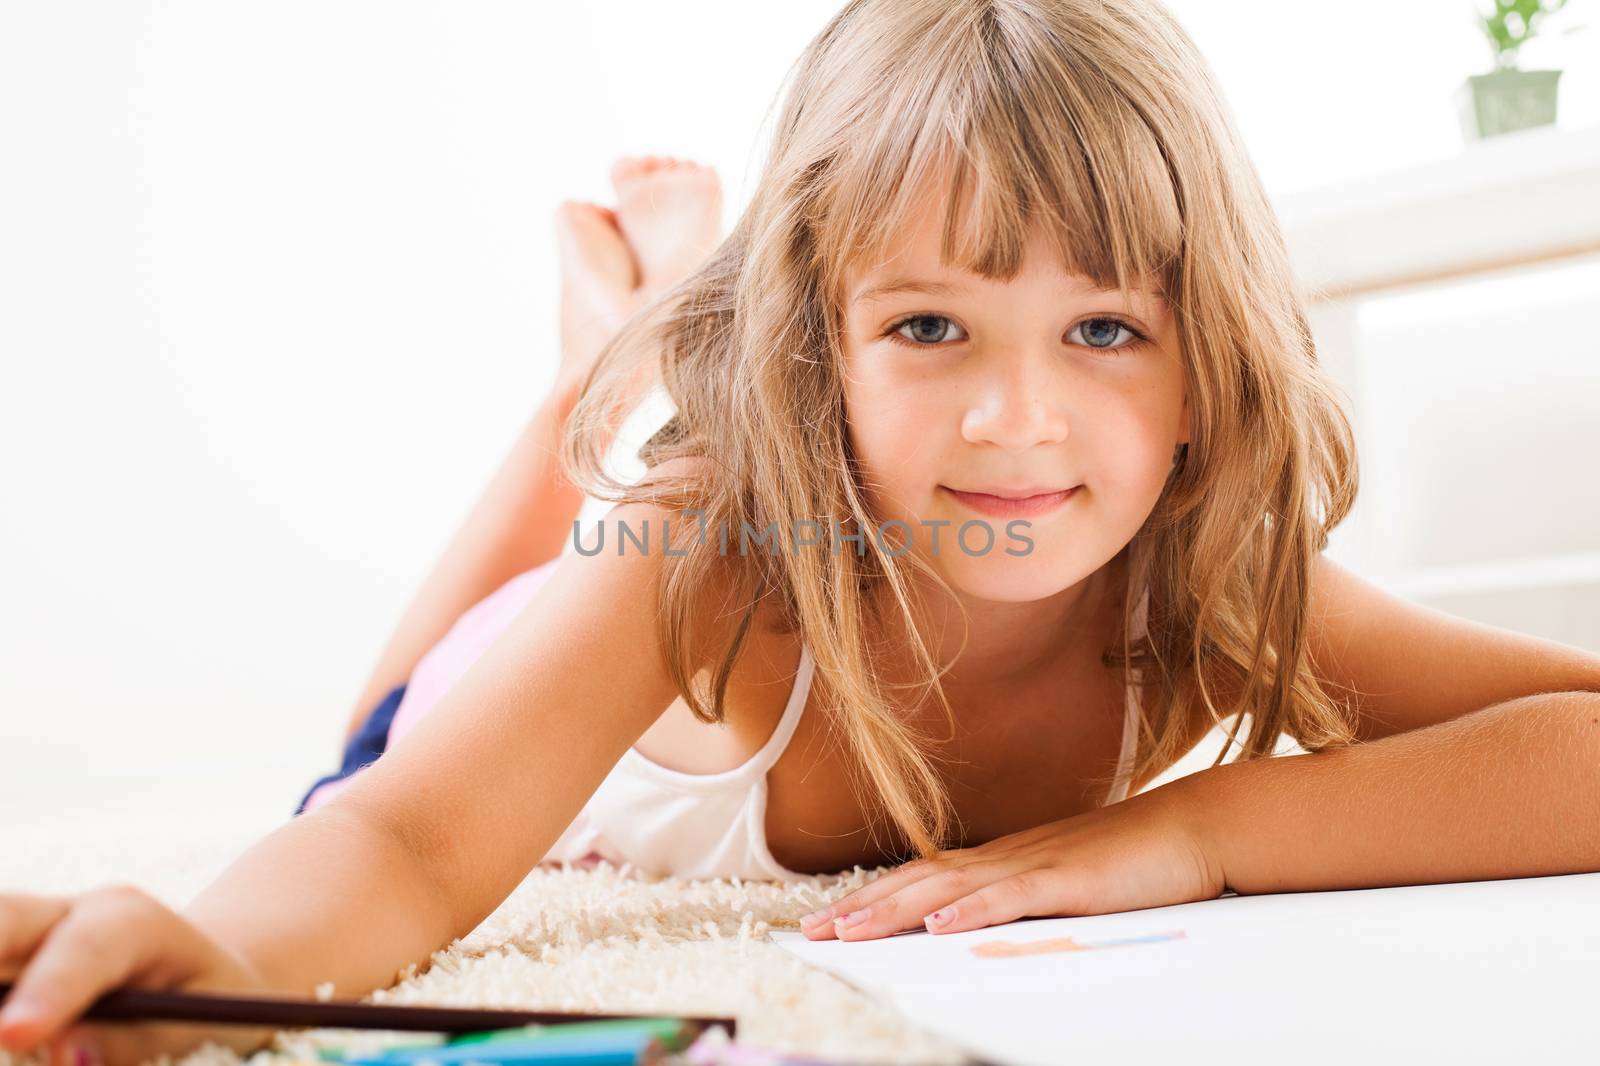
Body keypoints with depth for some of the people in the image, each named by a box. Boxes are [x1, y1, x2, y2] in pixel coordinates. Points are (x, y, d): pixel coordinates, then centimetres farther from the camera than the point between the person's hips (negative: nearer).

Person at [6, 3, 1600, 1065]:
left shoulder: (1210, 588, -38)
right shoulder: (705, 560, -47)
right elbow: (409, 842, -58)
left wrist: (1201, 830, -54)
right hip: (550, 708, -3)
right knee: (409, 702, 31)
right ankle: (609, 331, 37)